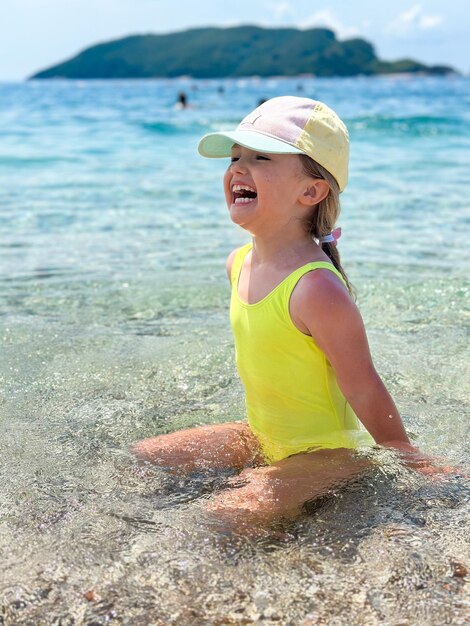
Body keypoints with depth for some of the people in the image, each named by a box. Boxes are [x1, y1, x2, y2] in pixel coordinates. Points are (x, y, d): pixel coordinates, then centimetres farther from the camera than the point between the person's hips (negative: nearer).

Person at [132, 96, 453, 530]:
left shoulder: (317, 290, -31)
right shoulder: (239, 264, -4)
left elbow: (365, 392, -22)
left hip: (329, 452, -8)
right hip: (265, 439, 8)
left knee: (230, 515, -30)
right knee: (143, 458, 12)